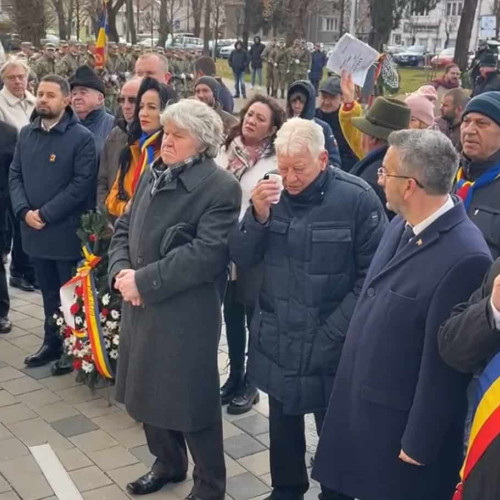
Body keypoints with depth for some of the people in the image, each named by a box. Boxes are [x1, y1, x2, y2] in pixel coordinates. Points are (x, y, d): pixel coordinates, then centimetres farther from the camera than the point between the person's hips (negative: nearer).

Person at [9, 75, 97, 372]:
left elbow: (83, 183, -16)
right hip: (34, 229, 5)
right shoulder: (26, 134, 9)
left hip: (67, 230, -5)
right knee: (49, 291, 17)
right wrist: (24, 211, -9)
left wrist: (46, 214, -17)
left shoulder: (81, 137, -10)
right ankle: (52, 342, 30)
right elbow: (15, 175, 9)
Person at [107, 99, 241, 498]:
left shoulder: (221, 187, -14)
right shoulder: (153, 176, 10)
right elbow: (124, 227, 13)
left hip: (187, 314, -7)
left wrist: (144, 281, -22)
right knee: (149, 390, 20)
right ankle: (168, 463, 43)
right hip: (140, 307, 7)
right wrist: (120, 270, -8)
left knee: (192, 400, 6)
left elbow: (208, 253, -23)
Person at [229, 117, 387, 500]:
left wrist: (335, 330, -13)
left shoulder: (357, 198, -14)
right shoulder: (271, 192, -1)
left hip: (331, 347, -4)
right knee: (282, 424, 19)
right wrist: (257, 216, -18)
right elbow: (242, 259, 0)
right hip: (277, 342, 4)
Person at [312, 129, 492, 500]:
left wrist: (418, 443, -15)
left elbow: (443, 362, -22)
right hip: (360, 404, 8)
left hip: (400, 424, -8)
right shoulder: (403, 226, 0)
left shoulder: (464, 258, -27)